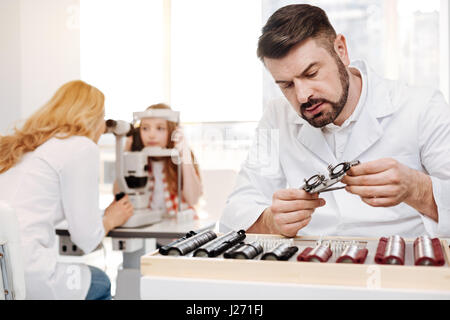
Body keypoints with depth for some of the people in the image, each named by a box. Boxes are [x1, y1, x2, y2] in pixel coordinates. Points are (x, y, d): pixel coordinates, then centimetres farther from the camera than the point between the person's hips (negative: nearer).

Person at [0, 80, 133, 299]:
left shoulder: (21, 145, 19)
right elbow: (87, 238, -4)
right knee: (100, 283, 19)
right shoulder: (82, 147, -4)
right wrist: (110, 219, 18)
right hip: (23, 272, -8)